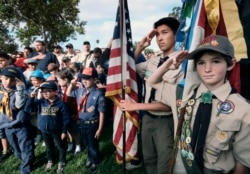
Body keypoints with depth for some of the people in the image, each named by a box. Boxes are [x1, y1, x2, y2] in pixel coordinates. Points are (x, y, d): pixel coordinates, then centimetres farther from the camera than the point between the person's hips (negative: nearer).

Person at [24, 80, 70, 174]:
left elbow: (66, 119, -13)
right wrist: (31, 98, -24)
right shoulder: (40, 102, -7)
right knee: (49, 147, 25)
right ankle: (50, 161, 48)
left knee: (61, 147, 15)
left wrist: (64, 131, -11)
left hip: (57, 131, -3)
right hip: (44, 130, 4)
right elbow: (27, 109, -12)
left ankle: (61, 162, 37)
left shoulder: (60, 103, -18)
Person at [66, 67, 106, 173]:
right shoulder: (80, 91, -3)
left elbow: (101, 113, -21)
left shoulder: (98, 94, -24)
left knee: (93, 144, 16)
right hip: (82, 122, 6)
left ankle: (95, 162, 45)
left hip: (92, 124, -6)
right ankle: (90, 159, 54)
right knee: (86, 143, 26)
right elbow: (68, 94, 16)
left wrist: (99, 129, -17)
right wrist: (72, 83, -3)